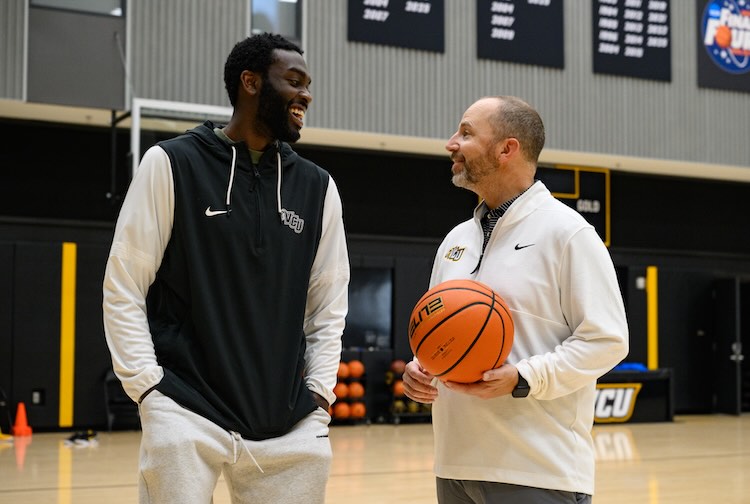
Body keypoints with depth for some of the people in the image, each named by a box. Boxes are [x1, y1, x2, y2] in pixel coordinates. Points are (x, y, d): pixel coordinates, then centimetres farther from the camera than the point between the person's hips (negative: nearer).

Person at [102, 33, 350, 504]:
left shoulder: (317, 186, 9)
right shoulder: (171, 163, -1)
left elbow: (329, 305, 13)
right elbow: (123, 288, -1)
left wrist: (319, 392, 3)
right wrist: (149, 386, -8)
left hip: (292, 424, 4)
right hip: (186, 413, -3)